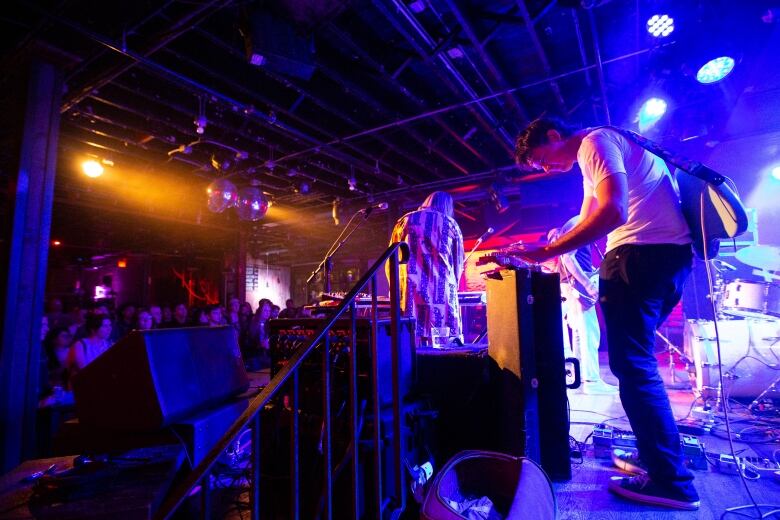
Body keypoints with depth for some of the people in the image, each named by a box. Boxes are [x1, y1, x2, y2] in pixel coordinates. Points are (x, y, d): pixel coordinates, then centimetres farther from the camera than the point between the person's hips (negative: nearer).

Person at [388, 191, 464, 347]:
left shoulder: (404, 221, 16)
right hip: (442, 292, -1)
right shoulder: (451, 225, 14)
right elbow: (458, 264, 14)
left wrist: (397, 288, 25)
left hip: (409, 292, 1)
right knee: (442, 349, 1)